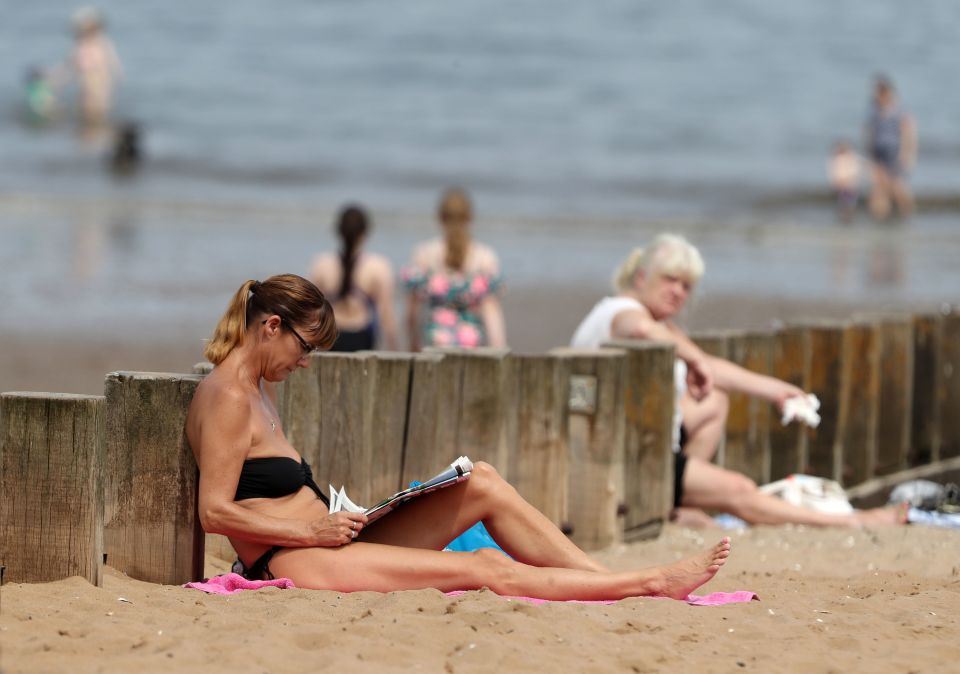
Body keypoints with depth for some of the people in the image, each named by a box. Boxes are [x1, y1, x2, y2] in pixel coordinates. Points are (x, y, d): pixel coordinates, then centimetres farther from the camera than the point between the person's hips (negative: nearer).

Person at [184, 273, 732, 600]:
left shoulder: (259, 388, 17)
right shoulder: (229, 398, -14)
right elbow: (215, 511, -20)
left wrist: (333, 518, 4)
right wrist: (312, 530, -16)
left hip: (319, 541, 10)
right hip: (291, 561, -10)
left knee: (483, 484, 4)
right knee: (487, 570, -14)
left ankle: (603, 577, 0)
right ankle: (649, 584, -10)